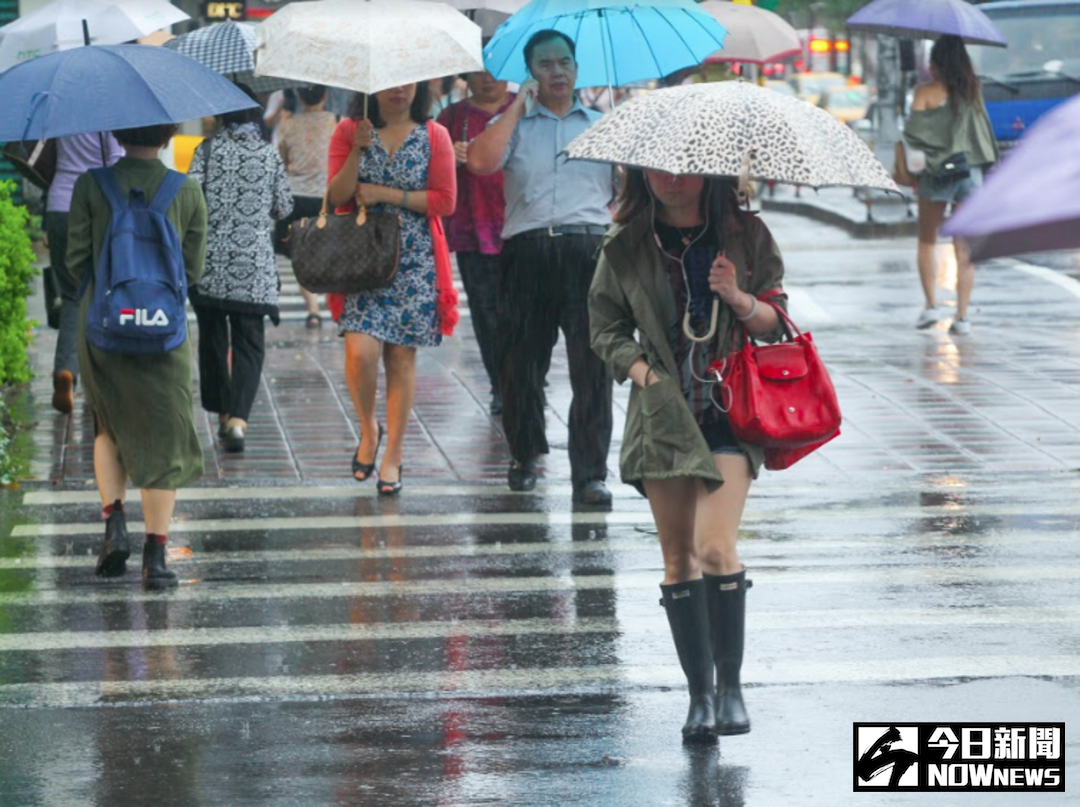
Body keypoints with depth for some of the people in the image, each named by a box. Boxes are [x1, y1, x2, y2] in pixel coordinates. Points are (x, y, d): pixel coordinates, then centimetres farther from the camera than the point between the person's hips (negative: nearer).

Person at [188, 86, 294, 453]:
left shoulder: (208, 150, -2)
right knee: (248, 341, -1)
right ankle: (238, 417, -19)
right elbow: (284, 207, 8)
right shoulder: (270, 154, 1)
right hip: (254, 262, 0)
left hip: (210, 258, 0)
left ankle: (222, 414, 20)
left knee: (212, 337, 14)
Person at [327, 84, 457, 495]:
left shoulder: (434, 136, 4)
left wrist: (387, 194, -9)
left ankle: (393, 456, 9)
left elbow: (445, 200, -2)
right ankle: (368, 428, 13)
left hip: (414, 261, 0)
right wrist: (358, 150, -16)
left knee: (401, 355, 0)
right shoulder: (349, 131, 5)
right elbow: (336, 195, -2)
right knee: (361, 351, -15)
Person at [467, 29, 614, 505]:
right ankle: (525, 454, 25)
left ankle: (590, 474, -7)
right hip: (527, 251, 0)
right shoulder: (512, 124, 13)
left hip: (589, 250, 0)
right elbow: (480, 162, -8)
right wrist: (519, 105, -2)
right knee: (520, 359, 4)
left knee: (592, 366, -8)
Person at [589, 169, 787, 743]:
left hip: (729, 413, -2)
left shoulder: (745, 235, 2)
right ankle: (699, 695, 13)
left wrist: (739, 300, -14)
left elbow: (777, 324, 6)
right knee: (678, 560, 3)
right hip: (663, 413, 2)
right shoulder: (625, 247, 4)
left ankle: (730, 685, -2)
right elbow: (606, 326, 11)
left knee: (716, 548, -17)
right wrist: (642, 371, -6)